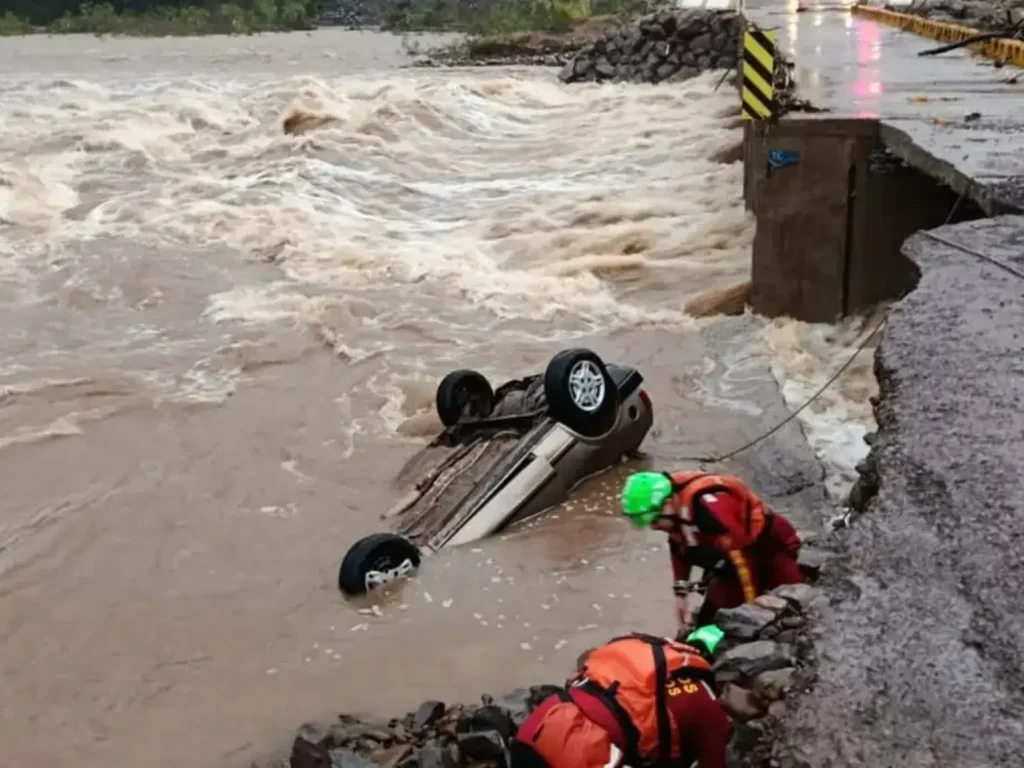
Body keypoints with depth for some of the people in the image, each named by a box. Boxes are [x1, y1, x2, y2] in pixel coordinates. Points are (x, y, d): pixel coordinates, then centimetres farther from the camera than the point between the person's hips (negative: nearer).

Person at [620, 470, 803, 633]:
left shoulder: (709, 507, -38)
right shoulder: (673, 508, -11)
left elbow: (741, 558, -32)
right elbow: (680, 549, 8)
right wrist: (681, 594, 5)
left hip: (771, 546, -8)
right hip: (729, 564, 8)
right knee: (710, 622, 4)